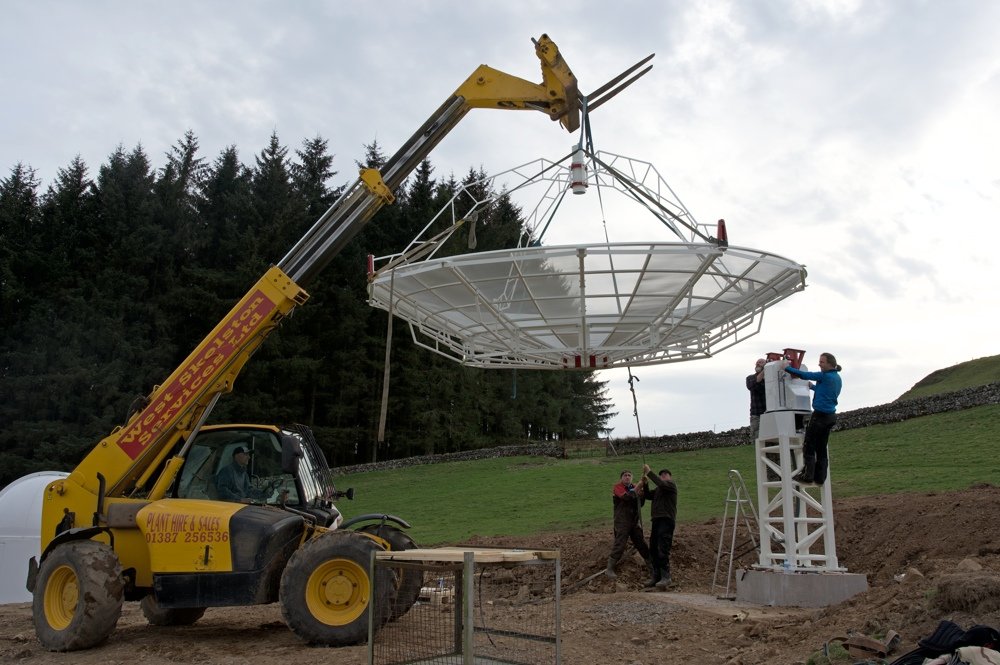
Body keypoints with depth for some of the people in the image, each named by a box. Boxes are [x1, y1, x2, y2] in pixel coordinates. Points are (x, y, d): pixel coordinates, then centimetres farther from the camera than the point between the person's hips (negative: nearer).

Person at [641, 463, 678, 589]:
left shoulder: (670, 484, -2)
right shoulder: (659, 489, 24)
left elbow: (660, 483, -22)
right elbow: (648, 495, 20)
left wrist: (649, 472, -17)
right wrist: (645, 484, 5)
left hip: (666, 521, -9)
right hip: (657, 520, 9)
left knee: (662, 550, -15)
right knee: (653, 550, 10)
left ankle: (665, 577, -15)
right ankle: (656, 576, 17)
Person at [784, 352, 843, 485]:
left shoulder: (825, 376, -12)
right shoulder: (837, 378, 14)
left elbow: (804, 375, -12)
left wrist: (787, 368, -5)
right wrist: (813, 387, 41)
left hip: (820, 415, -9)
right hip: (830, 416, 9)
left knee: (809, 446, -4)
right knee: (821, 448, 11)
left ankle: (807, 476, -5)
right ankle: (820, 478, 12)